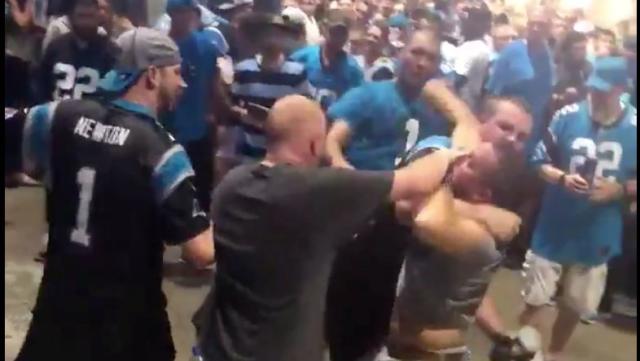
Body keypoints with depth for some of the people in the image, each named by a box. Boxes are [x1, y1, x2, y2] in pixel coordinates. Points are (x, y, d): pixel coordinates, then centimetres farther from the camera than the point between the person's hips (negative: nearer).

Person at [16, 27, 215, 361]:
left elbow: (33, 167, 15)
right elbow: (201, 253, -23)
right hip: (126, 312, -4)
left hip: (59, 297, 5)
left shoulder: (62, 116, -7)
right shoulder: (161, 151, -22)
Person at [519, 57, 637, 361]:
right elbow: (539, 161, -4)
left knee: (576, 304, 18)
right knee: (535, 298, 9)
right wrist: (561, 178, -21)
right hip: (554, 227, -1)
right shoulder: (567, 116, -11)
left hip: (598, 234, 2)